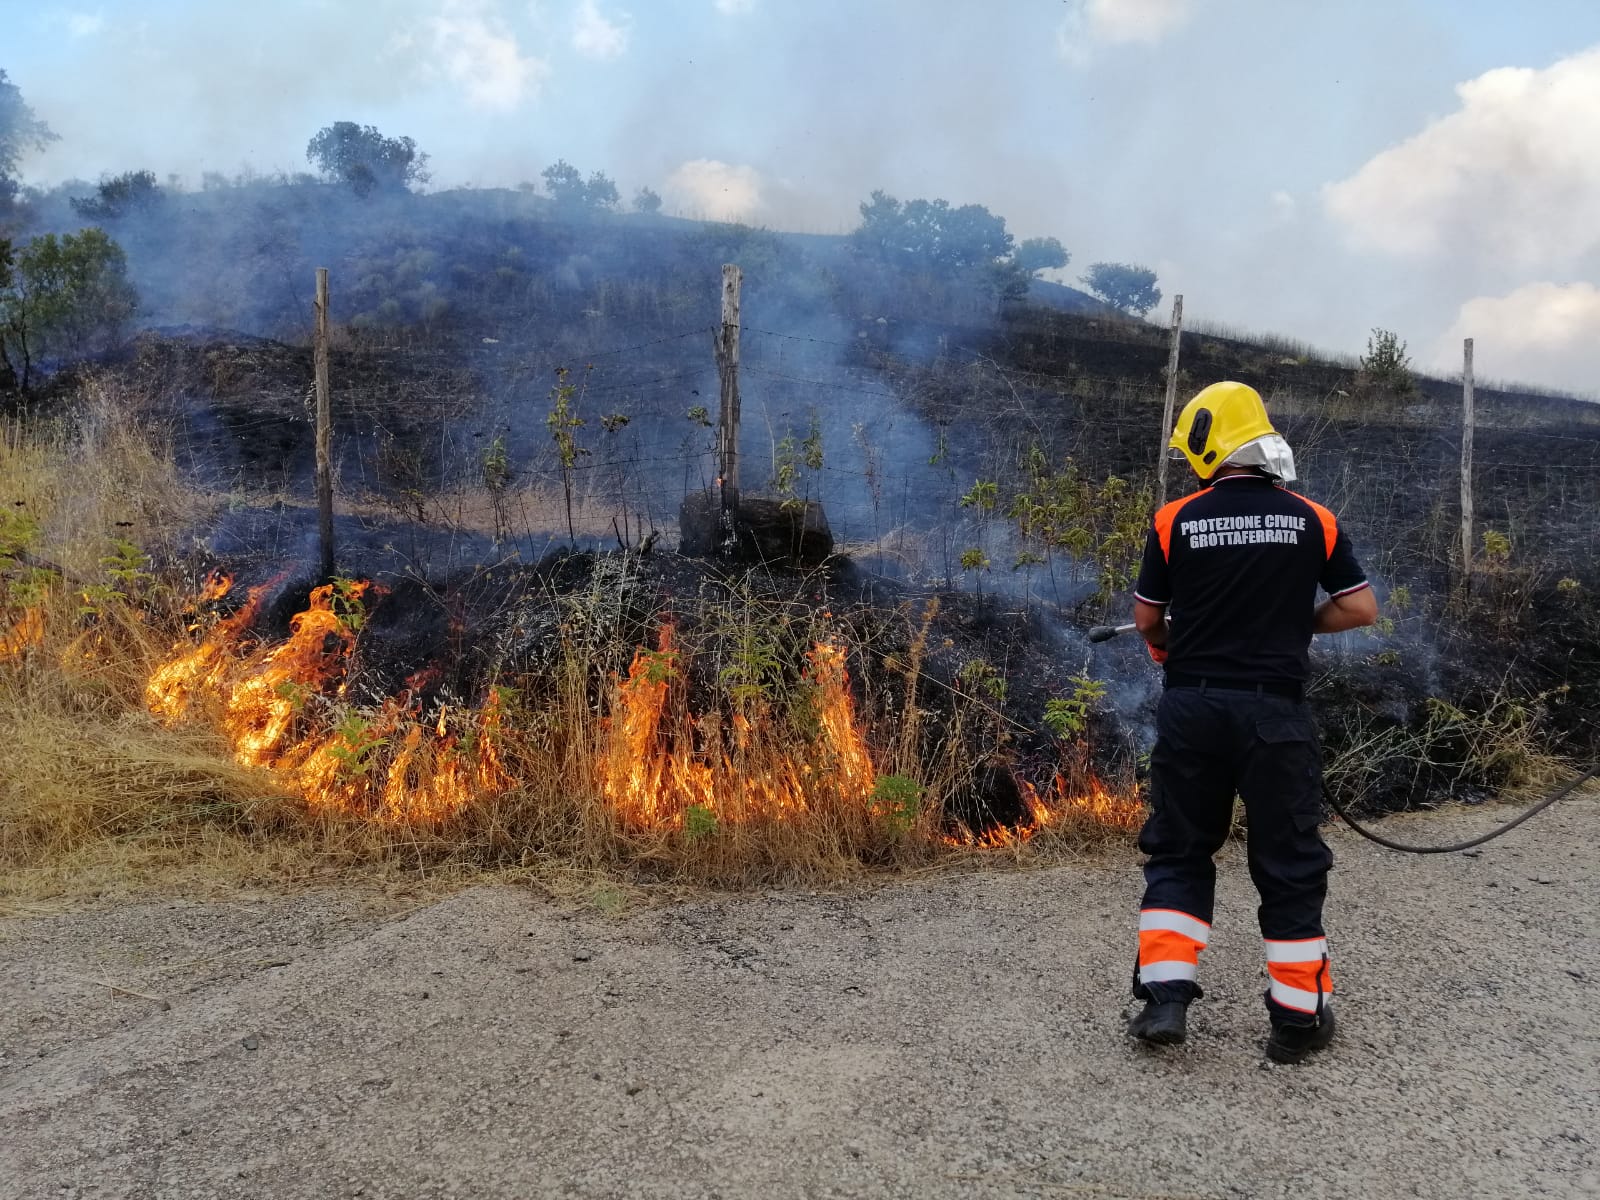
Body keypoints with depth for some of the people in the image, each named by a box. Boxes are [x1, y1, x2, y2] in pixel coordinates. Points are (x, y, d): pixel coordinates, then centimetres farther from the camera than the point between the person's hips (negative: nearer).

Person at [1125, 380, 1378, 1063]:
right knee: (1289, 864, 10)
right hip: (1274, 712, 0)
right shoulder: (1313, 521, -1)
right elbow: (1361, 609, 3)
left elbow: (1147, 621, 5)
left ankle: (1164, 999, 10)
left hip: (1191, 709, 0)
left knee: (1177, 853, 14)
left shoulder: (1174, 522, -2)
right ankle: (1298, 1019, 18)